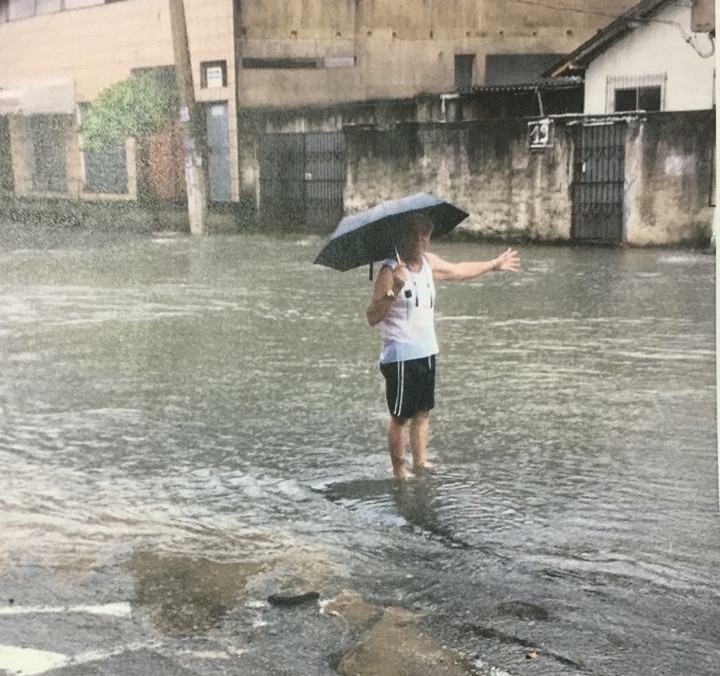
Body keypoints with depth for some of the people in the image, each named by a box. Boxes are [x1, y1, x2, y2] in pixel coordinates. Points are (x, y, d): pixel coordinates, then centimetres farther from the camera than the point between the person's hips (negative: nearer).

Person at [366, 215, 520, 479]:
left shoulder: (429, 262, 6)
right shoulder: (390, 271, -17)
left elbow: (457, 271, 26)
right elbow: (372, 317, -23)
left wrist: (495, 264, 36)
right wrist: (394, 289, -36)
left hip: (427, 352, 8)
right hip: (401, 356, -8)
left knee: (423, 412, 14)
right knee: (401, 415, 2)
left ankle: (420, 461, 24)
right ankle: (398, 469, 13)